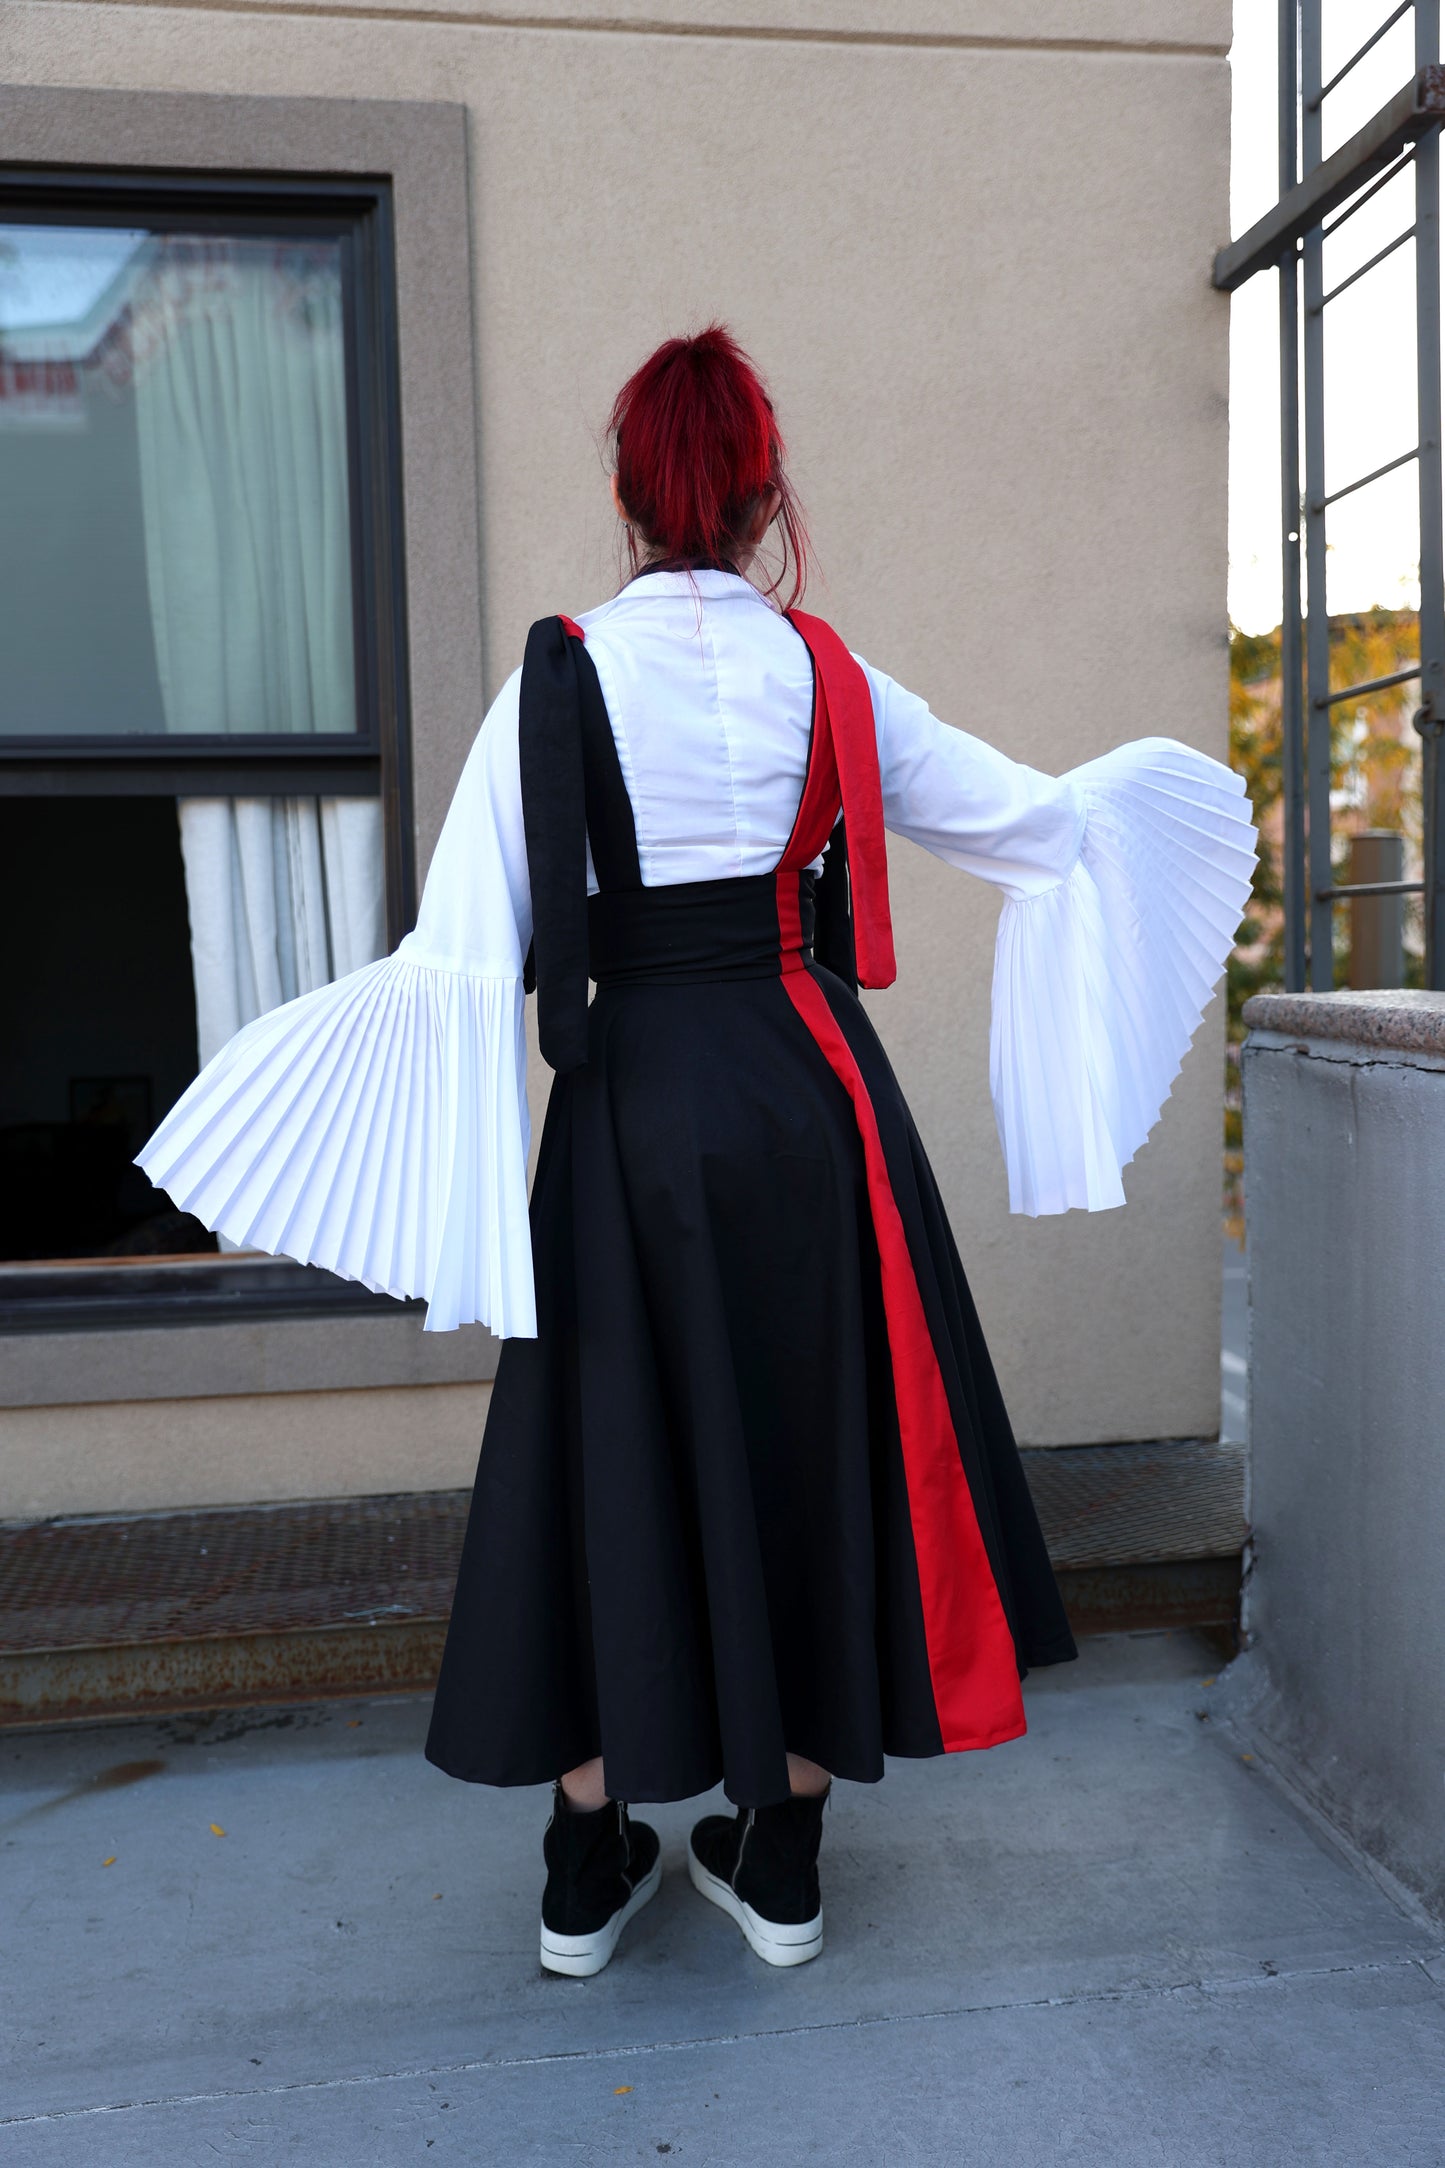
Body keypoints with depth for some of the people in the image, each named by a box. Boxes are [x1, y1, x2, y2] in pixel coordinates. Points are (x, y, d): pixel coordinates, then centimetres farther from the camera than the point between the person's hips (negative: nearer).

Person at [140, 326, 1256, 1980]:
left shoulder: (557, 679, -5)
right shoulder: (828, 678, 1)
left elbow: (470, 950, -12)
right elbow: (1035, 818, 10)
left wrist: (334, 1014, 3)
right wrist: (1145, 782, 29)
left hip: (634, 1108, -1)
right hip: (809, 1097, 2)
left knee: (618, 1458, 11)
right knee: (812, 1445, 13)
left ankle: (587, 1876, 25)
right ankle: (780, 1863, 26)